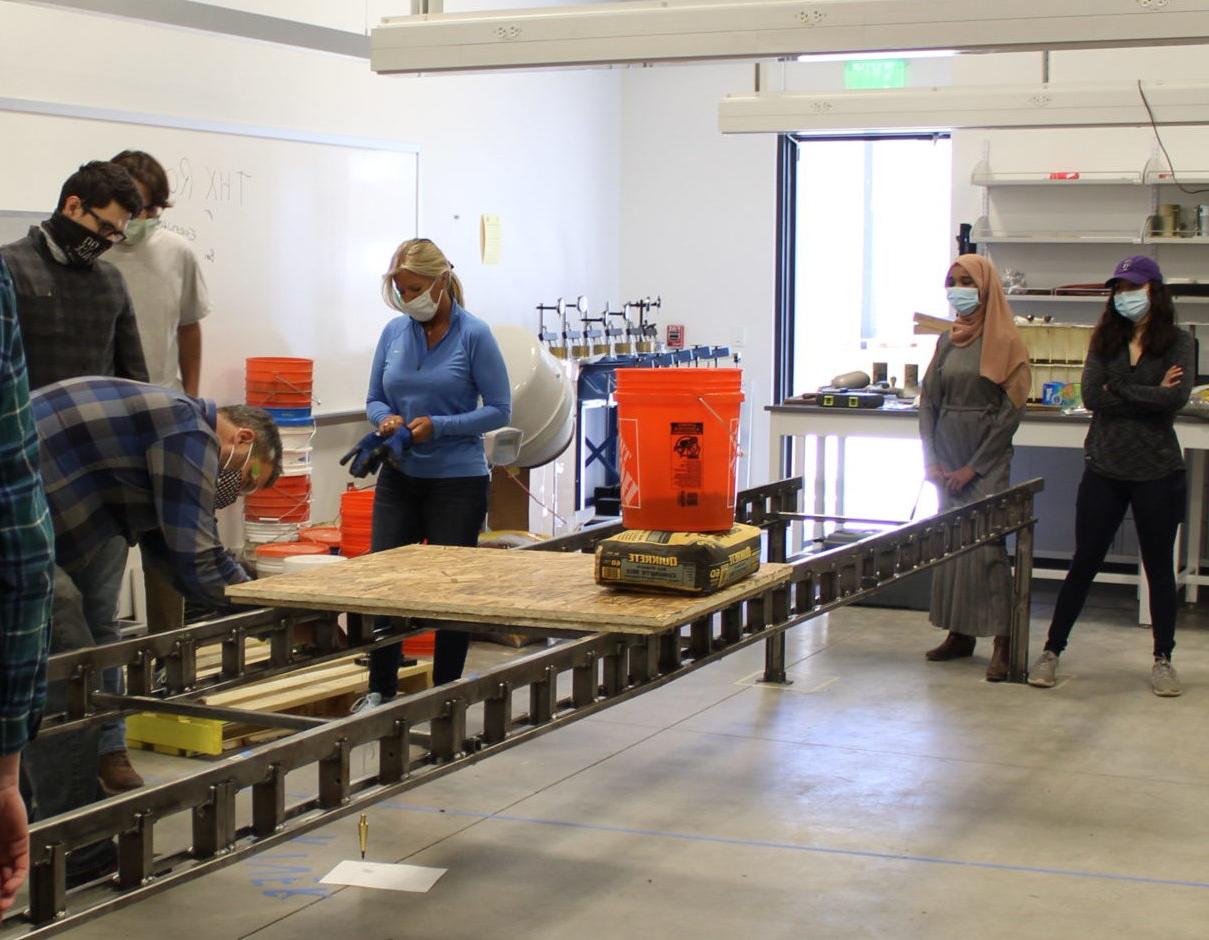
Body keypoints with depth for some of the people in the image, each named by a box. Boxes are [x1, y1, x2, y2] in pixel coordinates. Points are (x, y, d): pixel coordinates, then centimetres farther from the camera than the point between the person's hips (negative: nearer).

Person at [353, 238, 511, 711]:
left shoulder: (474, 335, -8)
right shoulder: (394, 332, 5)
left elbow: (498, 409, -9)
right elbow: (374, 400, 11)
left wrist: (439, 426, -19)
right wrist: (387, 419, -12)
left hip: (457, 480, -4)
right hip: (399, 477, 4)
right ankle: (381, 688, 15)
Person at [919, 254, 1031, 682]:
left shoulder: (1005, 342, -6)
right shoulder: (948, 341, 12)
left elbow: (1011, 410, -10)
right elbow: (928, 401, 10)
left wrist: (973, 467, -12)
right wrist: (931, 460, -1)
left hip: (987, 459, -6)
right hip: (947, 458, 6)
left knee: (986, 543, -10)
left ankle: (1002, 641, -9)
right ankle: (959, 633, 16)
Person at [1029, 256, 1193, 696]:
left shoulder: (1177, 342, -1)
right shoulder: (1105, 341, 6)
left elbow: (1177, 397, -18)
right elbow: (1091, 396, -8)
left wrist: (1119, 390, -12)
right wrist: (1151, 395, -12)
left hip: (1157, 473, -2)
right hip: (1104, 469, 2)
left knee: (1159, 567, 8)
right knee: (1084, 563, 7)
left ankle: (1163, 660, 19)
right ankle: (1052, 651, 13)